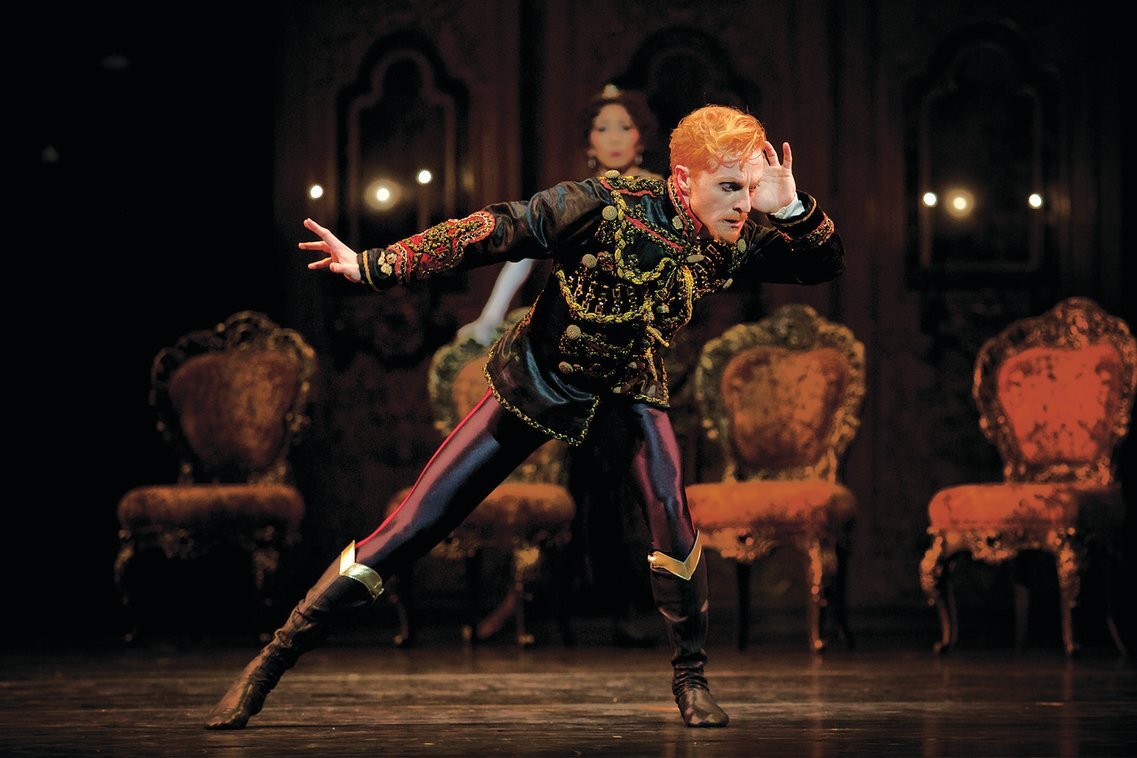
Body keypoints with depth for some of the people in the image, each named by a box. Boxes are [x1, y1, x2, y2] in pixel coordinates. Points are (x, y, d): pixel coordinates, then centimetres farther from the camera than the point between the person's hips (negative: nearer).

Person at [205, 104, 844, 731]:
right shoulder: (610, 206, -28)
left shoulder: (733, 242, -14)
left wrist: (792, 208, -31)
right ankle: (272, 662, 2)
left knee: (671, 509, -24)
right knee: (417, 523, -6)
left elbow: (827, 266, -9)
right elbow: (497, 231, -27)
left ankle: (690, 677, -3)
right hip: (538, 379, -3)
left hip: (628, 388, 3)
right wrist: (375, 265, -32)